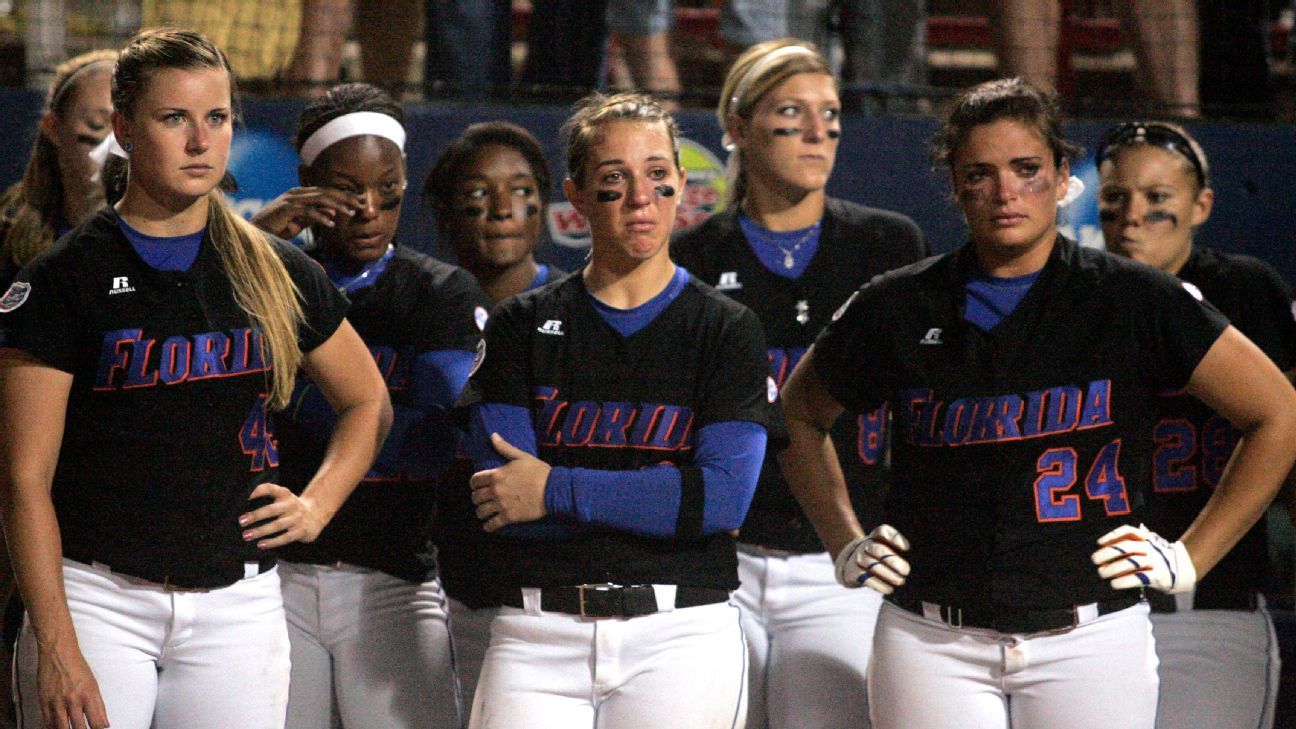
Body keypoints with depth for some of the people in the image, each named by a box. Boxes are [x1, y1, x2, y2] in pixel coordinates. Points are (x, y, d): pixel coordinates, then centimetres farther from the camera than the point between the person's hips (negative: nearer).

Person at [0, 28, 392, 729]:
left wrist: (316, 505, 7)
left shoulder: (276, 273, 10)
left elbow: (368, 403, 25)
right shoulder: (67, 278, -2)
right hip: (99, 596, -3)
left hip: (239, 603, 3)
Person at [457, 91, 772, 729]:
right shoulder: (522, 325, 10)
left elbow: (723, 496, -8)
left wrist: (556, 491, -8)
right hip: (539, 635, 1)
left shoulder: (726, 330, 7)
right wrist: (660, 498, -7)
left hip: (680, 634, -1)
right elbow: (499, 500, -2)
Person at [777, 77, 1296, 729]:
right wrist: (846, 547, 14)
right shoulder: (899, 308, 6)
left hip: (1087, 643, -1)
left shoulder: (1132, 301, 0)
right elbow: (801, 414, 23)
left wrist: (1188, 558, 1)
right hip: (931, 644, 1)